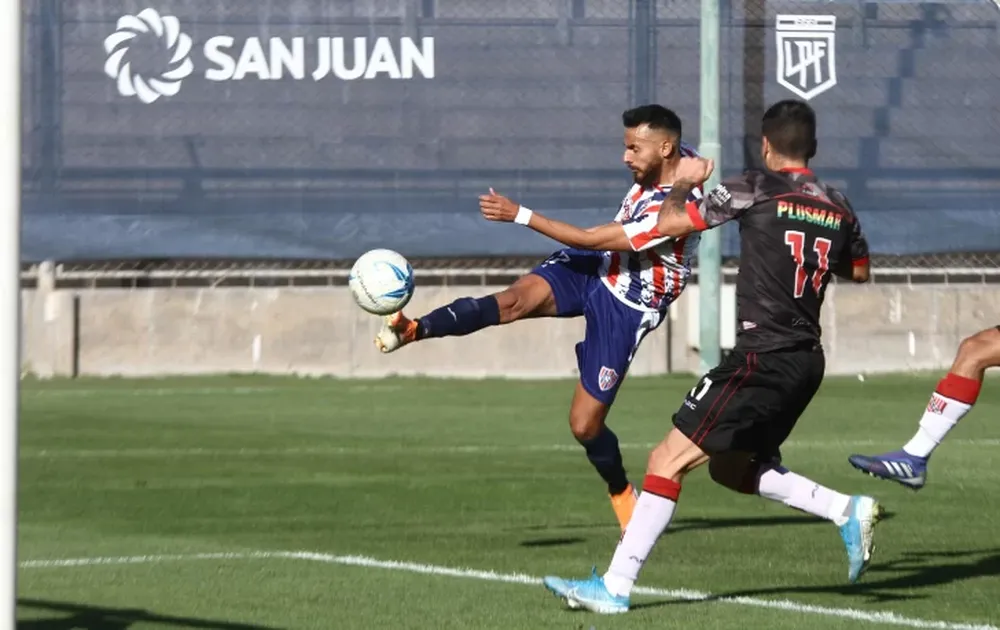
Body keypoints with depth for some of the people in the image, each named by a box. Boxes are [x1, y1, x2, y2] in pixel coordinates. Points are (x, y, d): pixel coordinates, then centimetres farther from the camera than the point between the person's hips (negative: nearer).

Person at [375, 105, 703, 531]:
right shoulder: (678, 159, -6)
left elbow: (590, 240, -28)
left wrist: (520, 215, -26)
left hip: (625, 308, -7)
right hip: (593, 270, 7)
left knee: (584, 425, -4)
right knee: (516, 300, -25)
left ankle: (622, 493, 26)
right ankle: (413, 330, -43)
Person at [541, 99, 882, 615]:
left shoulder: (755, 190, -9)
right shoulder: (838, 209, 9)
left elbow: (669, 224, -5)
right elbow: (859, 270, 28)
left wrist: (683, 182, 14)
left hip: (761, 357, -7)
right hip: (806, 363, 7)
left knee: (667, 461, -6)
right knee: (732, 469, 23)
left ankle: (615, 585, -10)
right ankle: (848, 511, 12)